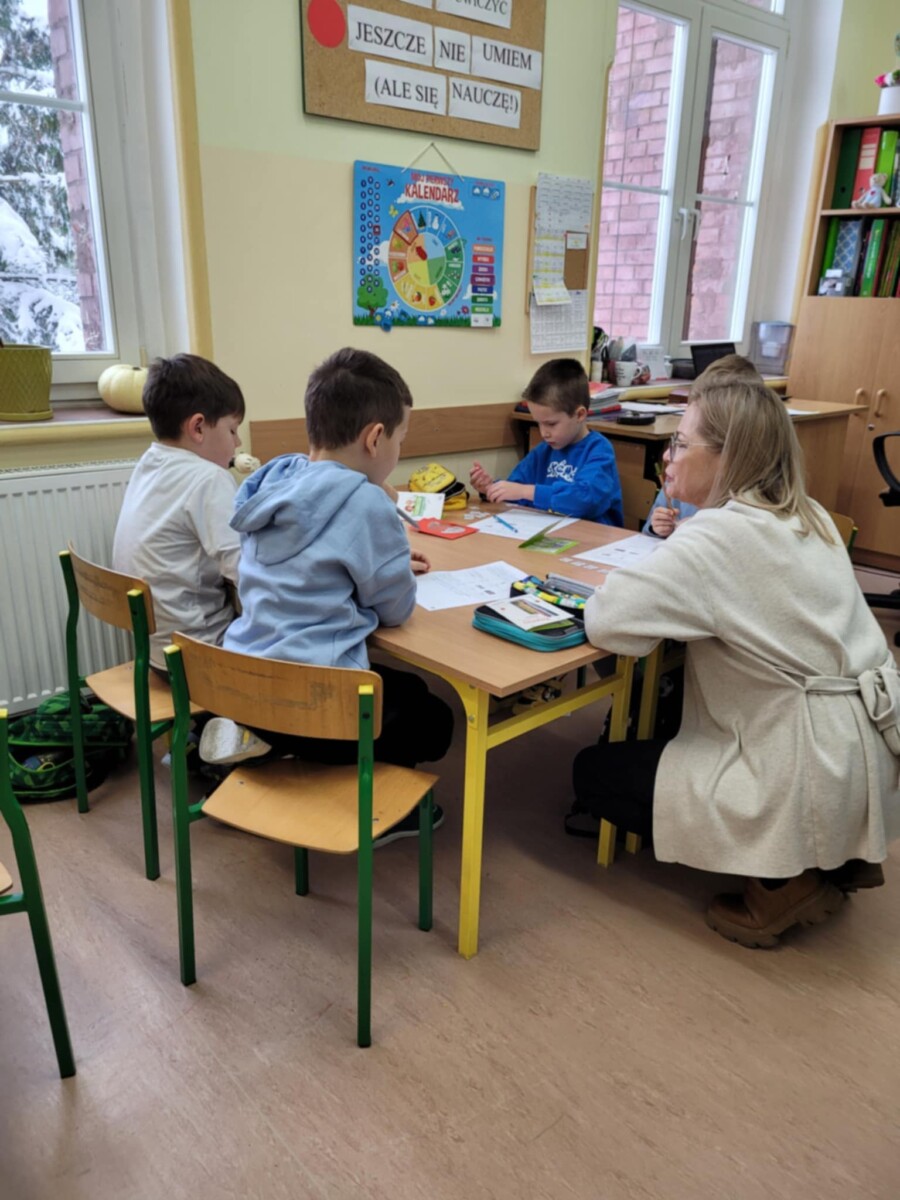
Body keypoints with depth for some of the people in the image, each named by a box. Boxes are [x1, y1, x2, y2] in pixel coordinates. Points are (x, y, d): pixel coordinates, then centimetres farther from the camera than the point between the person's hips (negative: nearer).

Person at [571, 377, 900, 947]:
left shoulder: (721, 534, -21)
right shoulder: (806, 516, 7)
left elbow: (607, 620, -26)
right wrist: (675, 542, 2)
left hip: (811, 775, -9)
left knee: (595, 773, 4)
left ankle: (784, 879, 4)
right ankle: (830, 856, 21)